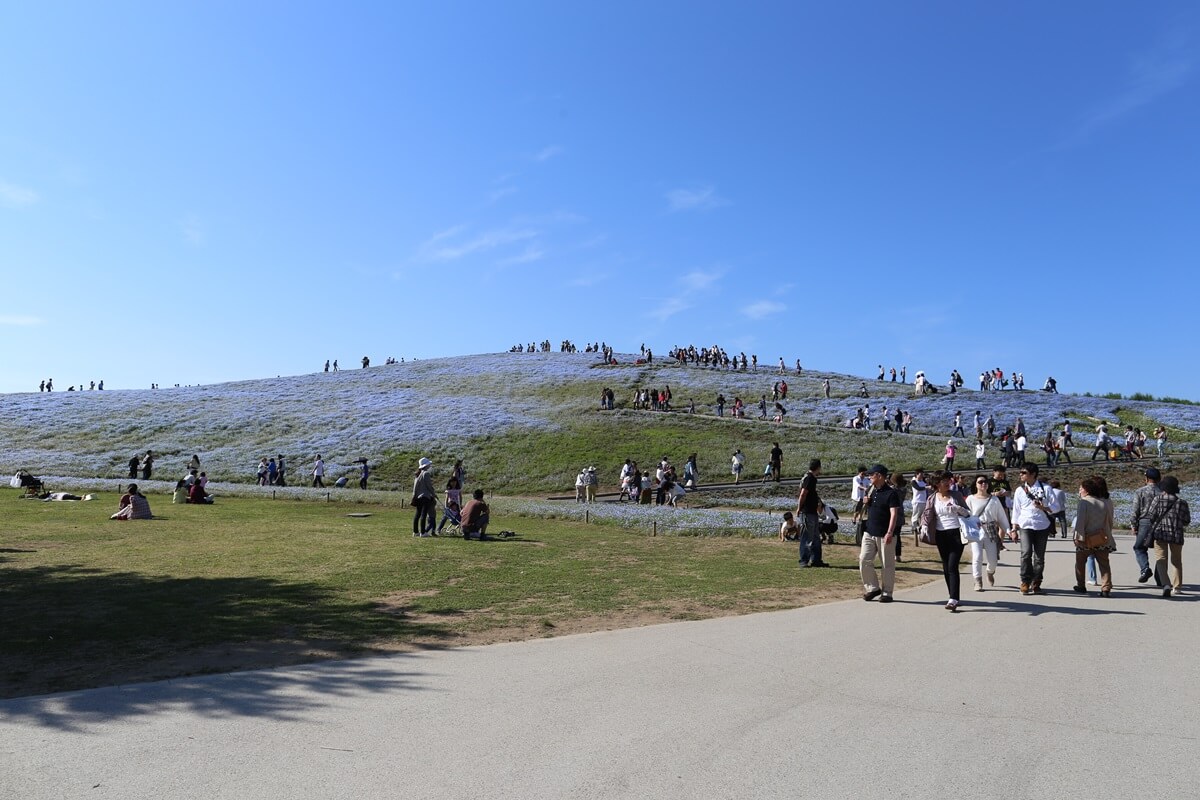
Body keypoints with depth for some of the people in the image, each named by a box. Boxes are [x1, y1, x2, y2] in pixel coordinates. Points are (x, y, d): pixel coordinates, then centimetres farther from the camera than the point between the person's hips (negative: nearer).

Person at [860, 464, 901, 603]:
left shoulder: (891, 493, -11)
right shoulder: (872, 491, 13)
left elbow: (894, 514, -18)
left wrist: (890, 532, -27)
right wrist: (867, 502, 2)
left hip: (885, 535, -7)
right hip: (869, 533, 7)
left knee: (888, 565, 3)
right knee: (864, 560, 1)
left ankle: (887, 593, 12)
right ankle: (873, 588, 14)